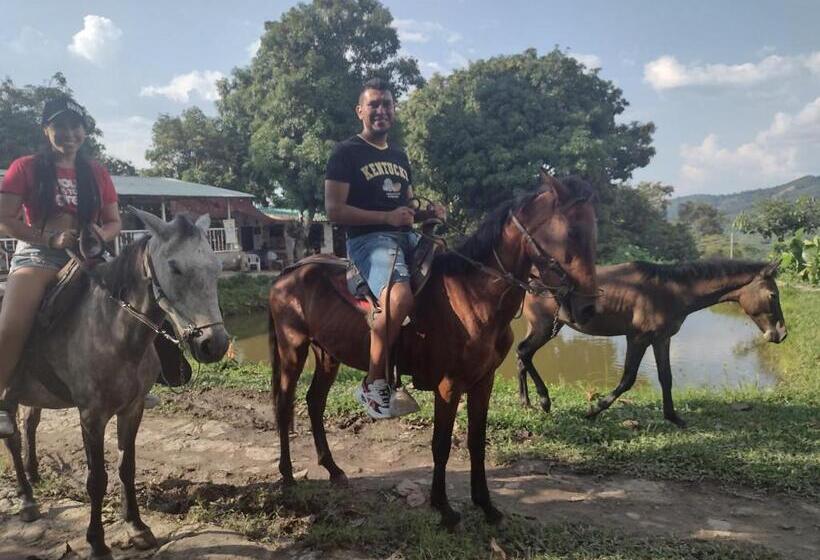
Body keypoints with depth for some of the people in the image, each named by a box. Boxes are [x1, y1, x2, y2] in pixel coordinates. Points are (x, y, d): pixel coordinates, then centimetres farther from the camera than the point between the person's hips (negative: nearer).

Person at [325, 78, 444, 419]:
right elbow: (334, 211, -9)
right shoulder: (346, 153, 0)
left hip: (406, 236, 8)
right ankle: (373, 385, -18)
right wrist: (386, 217, -18)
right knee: (400, 297, -34)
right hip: (367, 239, -8)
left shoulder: (400, 157, 22)